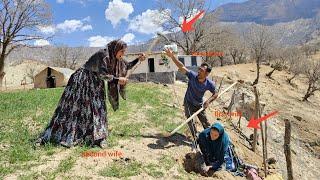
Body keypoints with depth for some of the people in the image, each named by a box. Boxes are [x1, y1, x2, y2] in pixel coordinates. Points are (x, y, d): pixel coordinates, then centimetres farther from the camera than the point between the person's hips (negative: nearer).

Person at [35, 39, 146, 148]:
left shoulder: (116, 59, 4)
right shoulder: (103, 55, -22)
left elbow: (127, 66, 15)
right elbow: (102, 74, -27)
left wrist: (138, 59, 3)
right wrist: (117, 79, -21)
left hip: (94, 84, 8)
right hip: (82, 81, -8)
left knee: (98, 108, -1)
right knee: (71, 108, -3)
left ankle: (99, 138, 2)